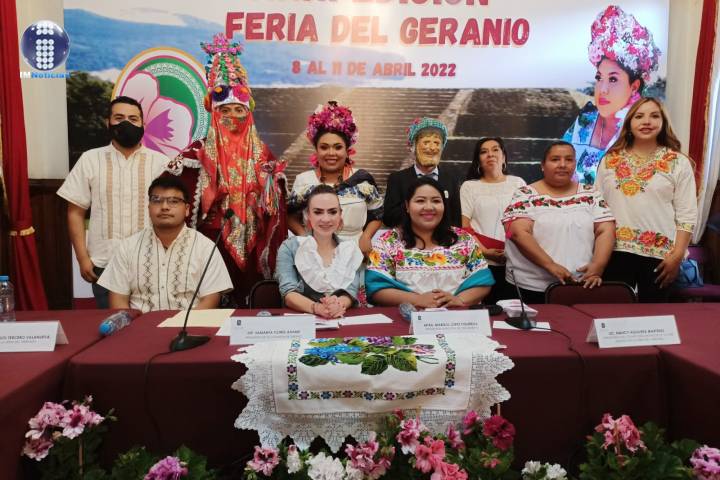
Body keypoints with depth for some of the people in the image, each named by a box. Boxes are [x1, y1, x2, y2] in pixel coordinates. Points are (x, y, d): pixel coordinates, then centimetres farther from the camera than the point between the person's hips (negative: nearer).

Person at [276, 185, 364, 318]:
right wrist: (316, 308, -28)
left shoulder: (351, 250, 9)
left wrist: (339, 305, -25)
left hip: (342, 319, 2)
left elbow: (351, 291, -3)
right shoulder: (290, 247, 2)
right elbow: (289, 293, -9)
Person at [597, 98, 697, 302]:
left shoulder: (679, 163, 2)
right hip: (616, 251, 1)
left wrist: (677, 255, -8)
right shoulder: (610, 160, 7)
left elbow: (687, 215, 0)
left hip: (658, 253, -1)